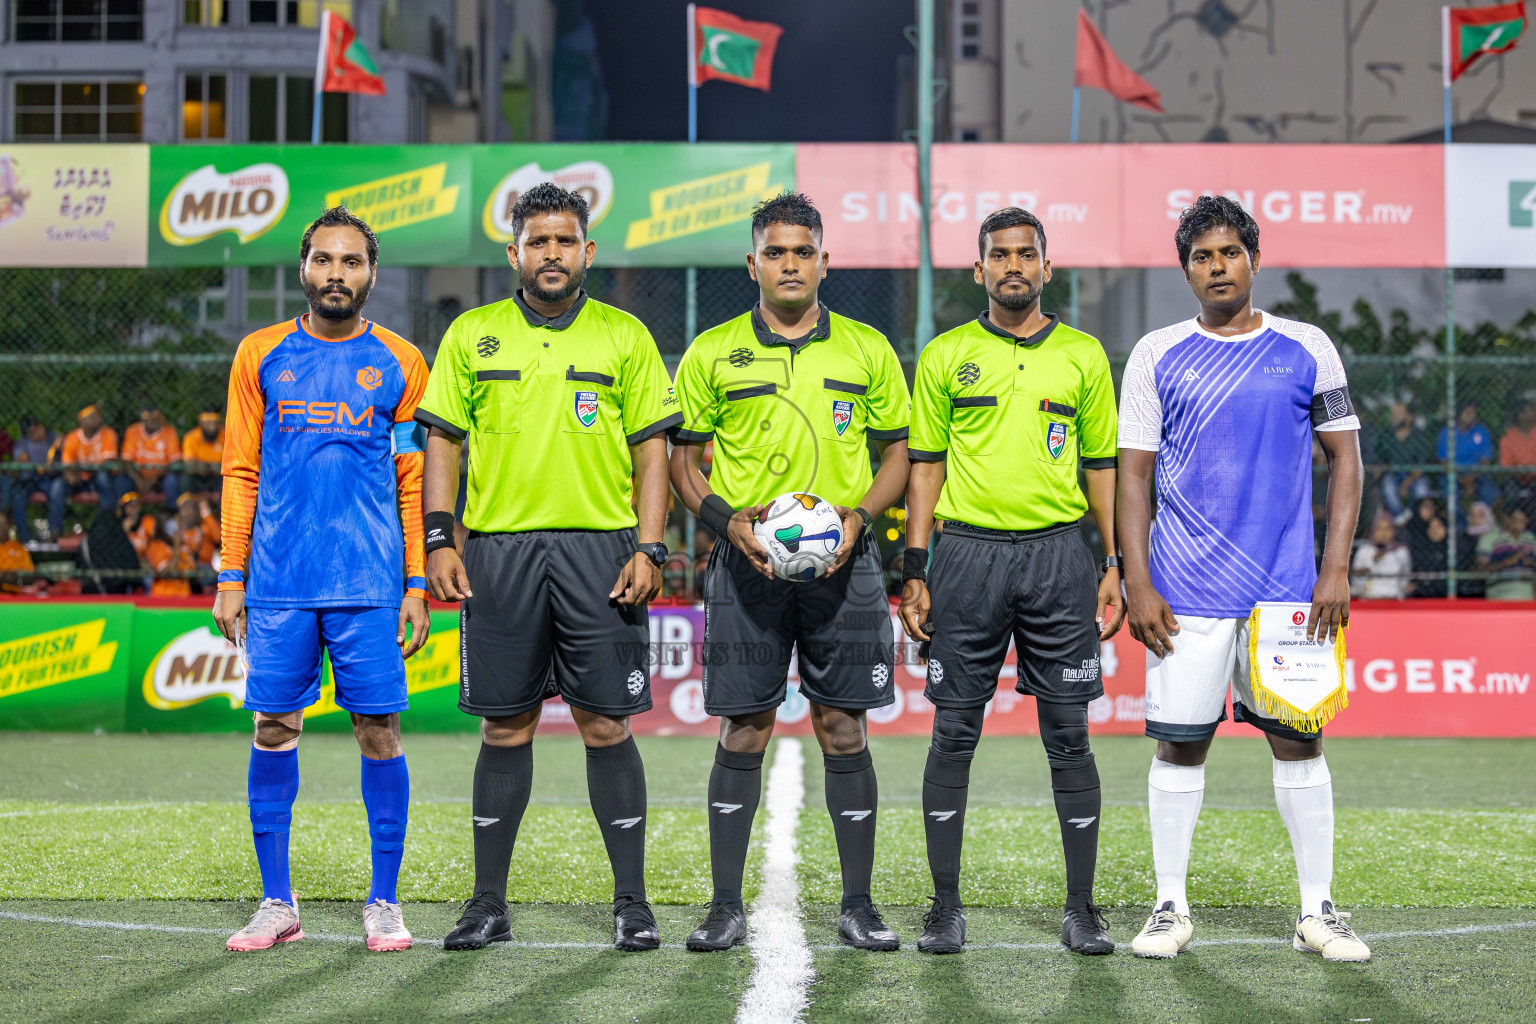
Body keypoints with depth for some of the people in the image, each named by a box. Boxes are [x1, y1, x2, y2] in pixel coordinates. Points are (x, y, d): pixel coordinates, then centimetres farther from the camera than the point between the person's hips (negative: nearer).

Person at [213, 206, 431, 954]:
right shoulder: (261, 356, 8)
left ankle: (383, 903, 8)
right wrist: (230, 575, 3)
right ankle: (276, 903, 11)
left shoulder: (400, 363, 6)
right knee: (274, 728, 2)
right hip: (277, 582, 1)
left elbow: (416, 483, 7)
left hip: (369, 582, -1)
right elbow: (241, 471, 9)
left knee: (378, 730, -2)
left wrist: (418, 584, 1)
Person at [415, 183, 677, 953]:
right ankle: (489, 903, 12)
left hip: (600, 551, -1)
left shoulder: (625, 337, 6)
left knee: (606, 726, -1)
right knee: (504, 728, 5)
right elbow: (443, 441, 9)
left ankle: (631, 902, 6)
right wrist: (438, 540, -1)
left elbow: (651, 451, 5)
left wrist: (649, 549, -5)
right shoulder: (471, 335, 9)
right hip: (499, 550, 1)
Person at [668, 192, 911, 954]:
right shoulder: (712, 353, 6)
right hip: (747, 562, 0)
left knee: (843, 728, 1)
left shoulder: (867, 349, 8)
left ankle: (858, 905, 9)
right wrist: (728, 520, -8)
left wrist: (858, 514, -7)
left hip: (842, 561, 1)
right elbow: (683, 460, 9)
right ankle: (726, 907, 7)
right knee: (743, 731, 0)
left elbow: (899, 451, 11)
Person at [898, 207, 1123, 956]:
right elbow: (925, 465, 8)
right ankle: (945, 907, 9)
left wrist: (1115, 568, 3)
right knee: (953, 732, 1)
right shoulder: (945, 356, 7)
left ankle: (1081, 908, 7)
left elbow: (1103, 466, 11)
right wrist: (914, 571, 1)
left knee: (1069, 733, 0)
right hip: (969, 552, 0)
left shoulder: (1083, 356, 9)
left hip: (1057, 555, 0)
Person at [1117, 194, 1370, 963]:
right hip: (1187, 592, 0)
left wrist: (1336, 569, -2)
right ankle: (1171, 907, 13)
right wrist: (1136, 583, -4)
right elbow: (1132, 474, 4)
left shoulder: (1306, 349, 5)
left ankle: (1317, 911, 12)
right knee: (1179, 745, 2)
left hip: (1288, 585, 1)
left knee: (1299, 741, 3)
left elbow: (1345, 457, 7)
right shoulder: (1157, 355, 4)